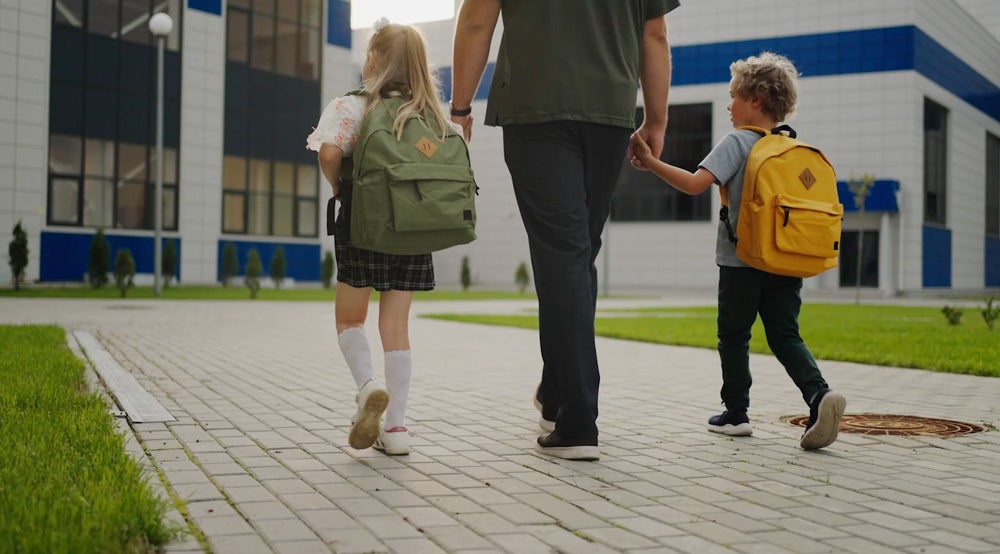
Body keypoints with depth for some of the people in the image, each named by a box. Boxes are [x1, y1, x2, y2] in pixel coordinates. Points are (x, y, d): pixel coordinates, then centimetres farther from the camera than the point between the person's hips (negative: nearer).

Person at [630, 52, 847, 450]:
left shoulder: (737, 141, -8)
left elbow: (696, 183, -20)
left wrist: (652, 162, -15)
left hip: (742, 260, -5)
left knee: (734, 335, 9)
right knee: (785, 335, 7)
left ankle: (736, 413, 15)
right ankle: (819, 394, -15)